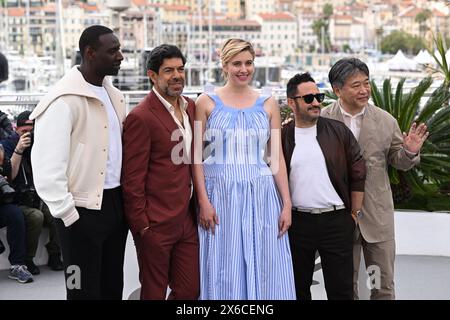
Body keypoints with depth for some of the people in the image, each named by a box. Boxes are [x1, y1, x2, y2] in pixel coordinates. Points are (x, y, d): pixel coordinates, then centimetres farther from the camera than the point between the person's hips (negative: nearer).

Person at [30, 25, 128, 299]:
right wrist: (68, 214, -17)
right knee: (85, 289, 3)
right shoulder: (64, 100, -16)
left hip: (116, 202, 7)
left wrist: (127, 199, 12)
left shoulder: (113, 94, 10)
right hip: (84, 208, -7)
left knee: (113, 286, 16)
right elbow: (47, 166, -19)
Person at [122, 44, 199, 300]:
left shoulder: (190, 107, 9)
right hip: (156, 225, -7)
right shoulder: (141, 118, -14)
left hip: (187, 221, 7)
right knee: (154, 293, 8)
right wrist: (142, 225, -13)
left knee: (191, 290, 12)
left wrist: (198, 208, 11)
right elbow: (132, 180, -14)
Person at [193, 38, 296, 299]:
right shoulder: (207, 102, 2)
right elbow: (197, 156, 0)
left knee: (264, 270, 5)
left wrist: (287, 204, 2)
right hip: (220, 193, -2)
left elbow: (277, 158, 7)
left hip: (261, 193, 2)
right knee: (225, 272, 4)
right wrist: (203, 201, -8)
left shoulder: (268, 104, 7)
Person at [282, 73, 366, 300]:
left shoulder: (338, 131, 1)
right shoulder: (282, 137, 2)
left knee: (341, 288, 4)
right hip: (297, 222, 1)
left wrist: (354, 214, 3)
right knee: (298, 287, 13)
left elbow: (357, 174, 3)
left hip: (336, 221, -1)